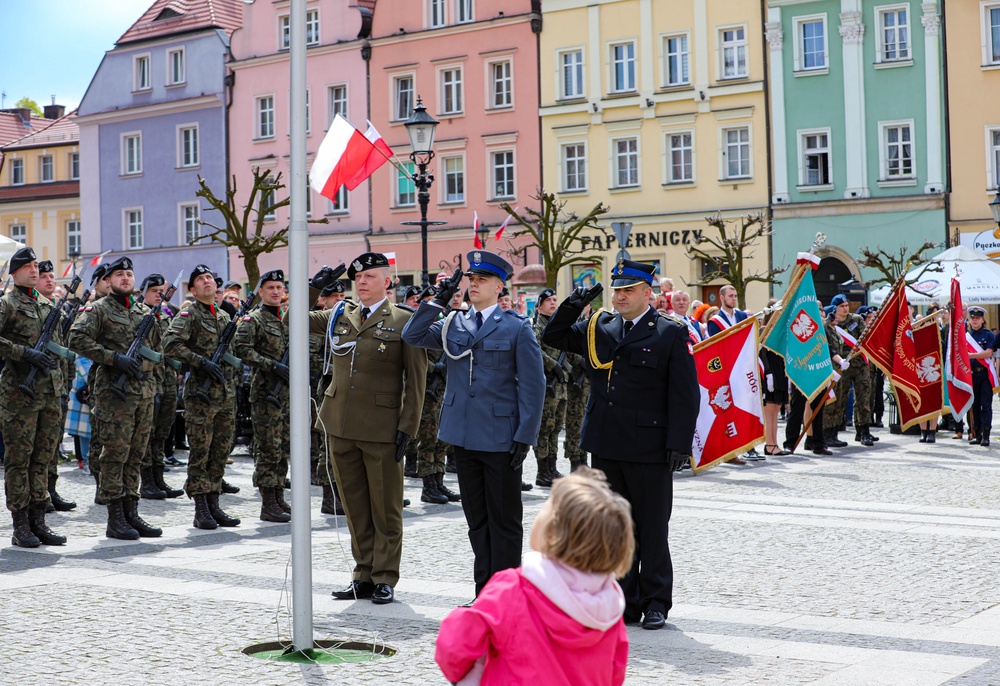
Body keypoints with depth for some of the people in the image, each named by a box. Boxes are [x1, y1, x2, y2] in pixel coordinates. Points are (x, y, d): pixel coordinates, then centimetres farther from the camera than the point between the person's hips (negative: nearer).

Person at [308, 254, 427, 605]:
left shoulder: (404, 322, -2)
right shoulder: (339, 316, 12)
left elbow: (415, 381, -3)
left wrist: (407, 428, -9)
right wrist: (314, 287, 5)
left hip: (382, 428, -5)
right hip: (341, 427, 5)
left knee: (385, 508, 3)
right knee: (355, 507, 11)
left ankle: (384, 578, 11)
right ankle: (364, 575, 19)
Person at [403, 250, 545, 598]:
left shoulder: (517, 328, -4)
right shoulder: (453, 325, 10)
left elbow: (533, 385, -6)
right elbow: (413, 336, 0)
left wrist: (525, 436, -12)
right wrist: (439, 300, -5)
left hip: (501, 439, -5)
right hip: (464, 436, 5)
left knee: (504, 521, 3)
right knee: (476, 520, 12)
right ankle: (484, 594, 20)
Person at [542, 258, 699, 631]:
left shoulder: (671, 334, -4)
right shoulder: (599, 328, 9)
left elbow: (685, 394, -7)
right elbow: (553, 336, 17)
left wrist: (679, 444, -14)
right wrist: (572, 306, -1)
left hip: (649, 450, -5)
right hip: (606, 446, 5)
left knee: (652, 528, 5)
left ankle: (655, 602, 16)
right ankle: (625, 601, 20)